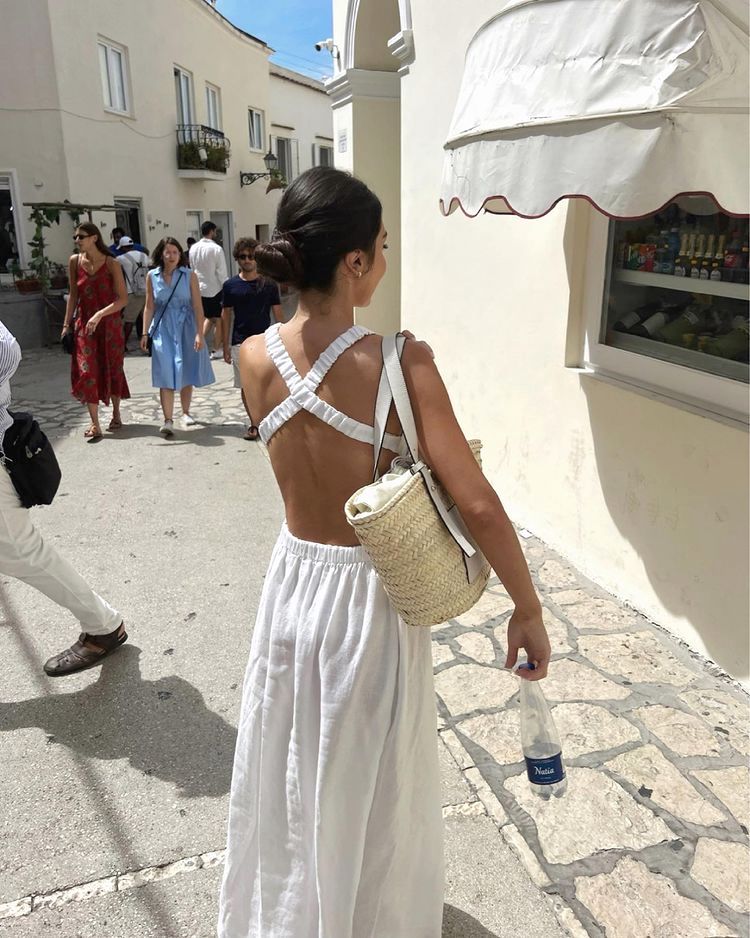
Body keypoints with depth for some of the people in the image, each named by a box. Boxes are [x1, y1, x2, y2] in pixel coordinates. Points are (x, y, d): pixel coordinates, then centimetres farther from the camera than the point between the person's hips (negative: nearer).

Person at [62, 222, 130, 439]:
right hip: (84, 325, 2)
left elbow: (123, 299, -13)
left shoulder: (111, 264, -10)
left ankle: (116, 415, 28)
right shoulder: (74, 261, 1)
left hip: (110, 324, -2)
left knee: (112, 370, 9)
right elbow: (73, 295, 8)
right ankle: (95, 425, -4)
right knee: (87, 372, -6)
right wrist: (66, 324, 5)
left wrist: (100, 315, -24)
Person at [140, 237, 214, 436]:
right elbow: (149, 307, 6)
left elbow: (197, 306, -5)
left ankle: (185, 413, 28)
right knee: (166, 375, -8)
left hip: (186, 328, 0)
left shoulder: (189, 275, -2)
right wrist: (145, 333, 1)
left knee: (186, 374, 10)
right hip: (163, 329, 0)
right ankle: (168, 420, -10)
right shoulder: (152, 276, 2)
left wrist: (199, 333, -11)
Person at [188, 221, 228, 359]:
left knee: (209, 318, 22)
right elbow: (222, 272, -14)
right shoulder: (216, 249, -15)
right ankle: (217, 350, 13)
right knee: (219, 319, 8)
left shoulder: (193, 248, 2)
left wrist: (199, 281, 18)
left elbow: (193, 269, 9)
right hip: (215, 289, -6)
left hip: (199, 288, 6)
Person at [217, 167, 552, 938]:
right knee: (374, 788, 22)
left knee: (288, 775, 27)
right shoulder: (400, 362, -23)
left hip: (292, 583, 4)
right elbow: (478, 506, -22)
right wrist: (528, 611, -10)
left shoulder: (255, 359, -9)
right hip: (371, 597, -4)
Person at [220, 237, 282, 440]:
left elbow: (277, 314, 6)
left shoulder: (268, 284, 2)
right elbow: (226, 316, 7)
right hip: (240, 342, 1)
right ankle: (253, 423, 17)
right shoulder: (230, 285, 3)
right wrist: (226, 346, 4)